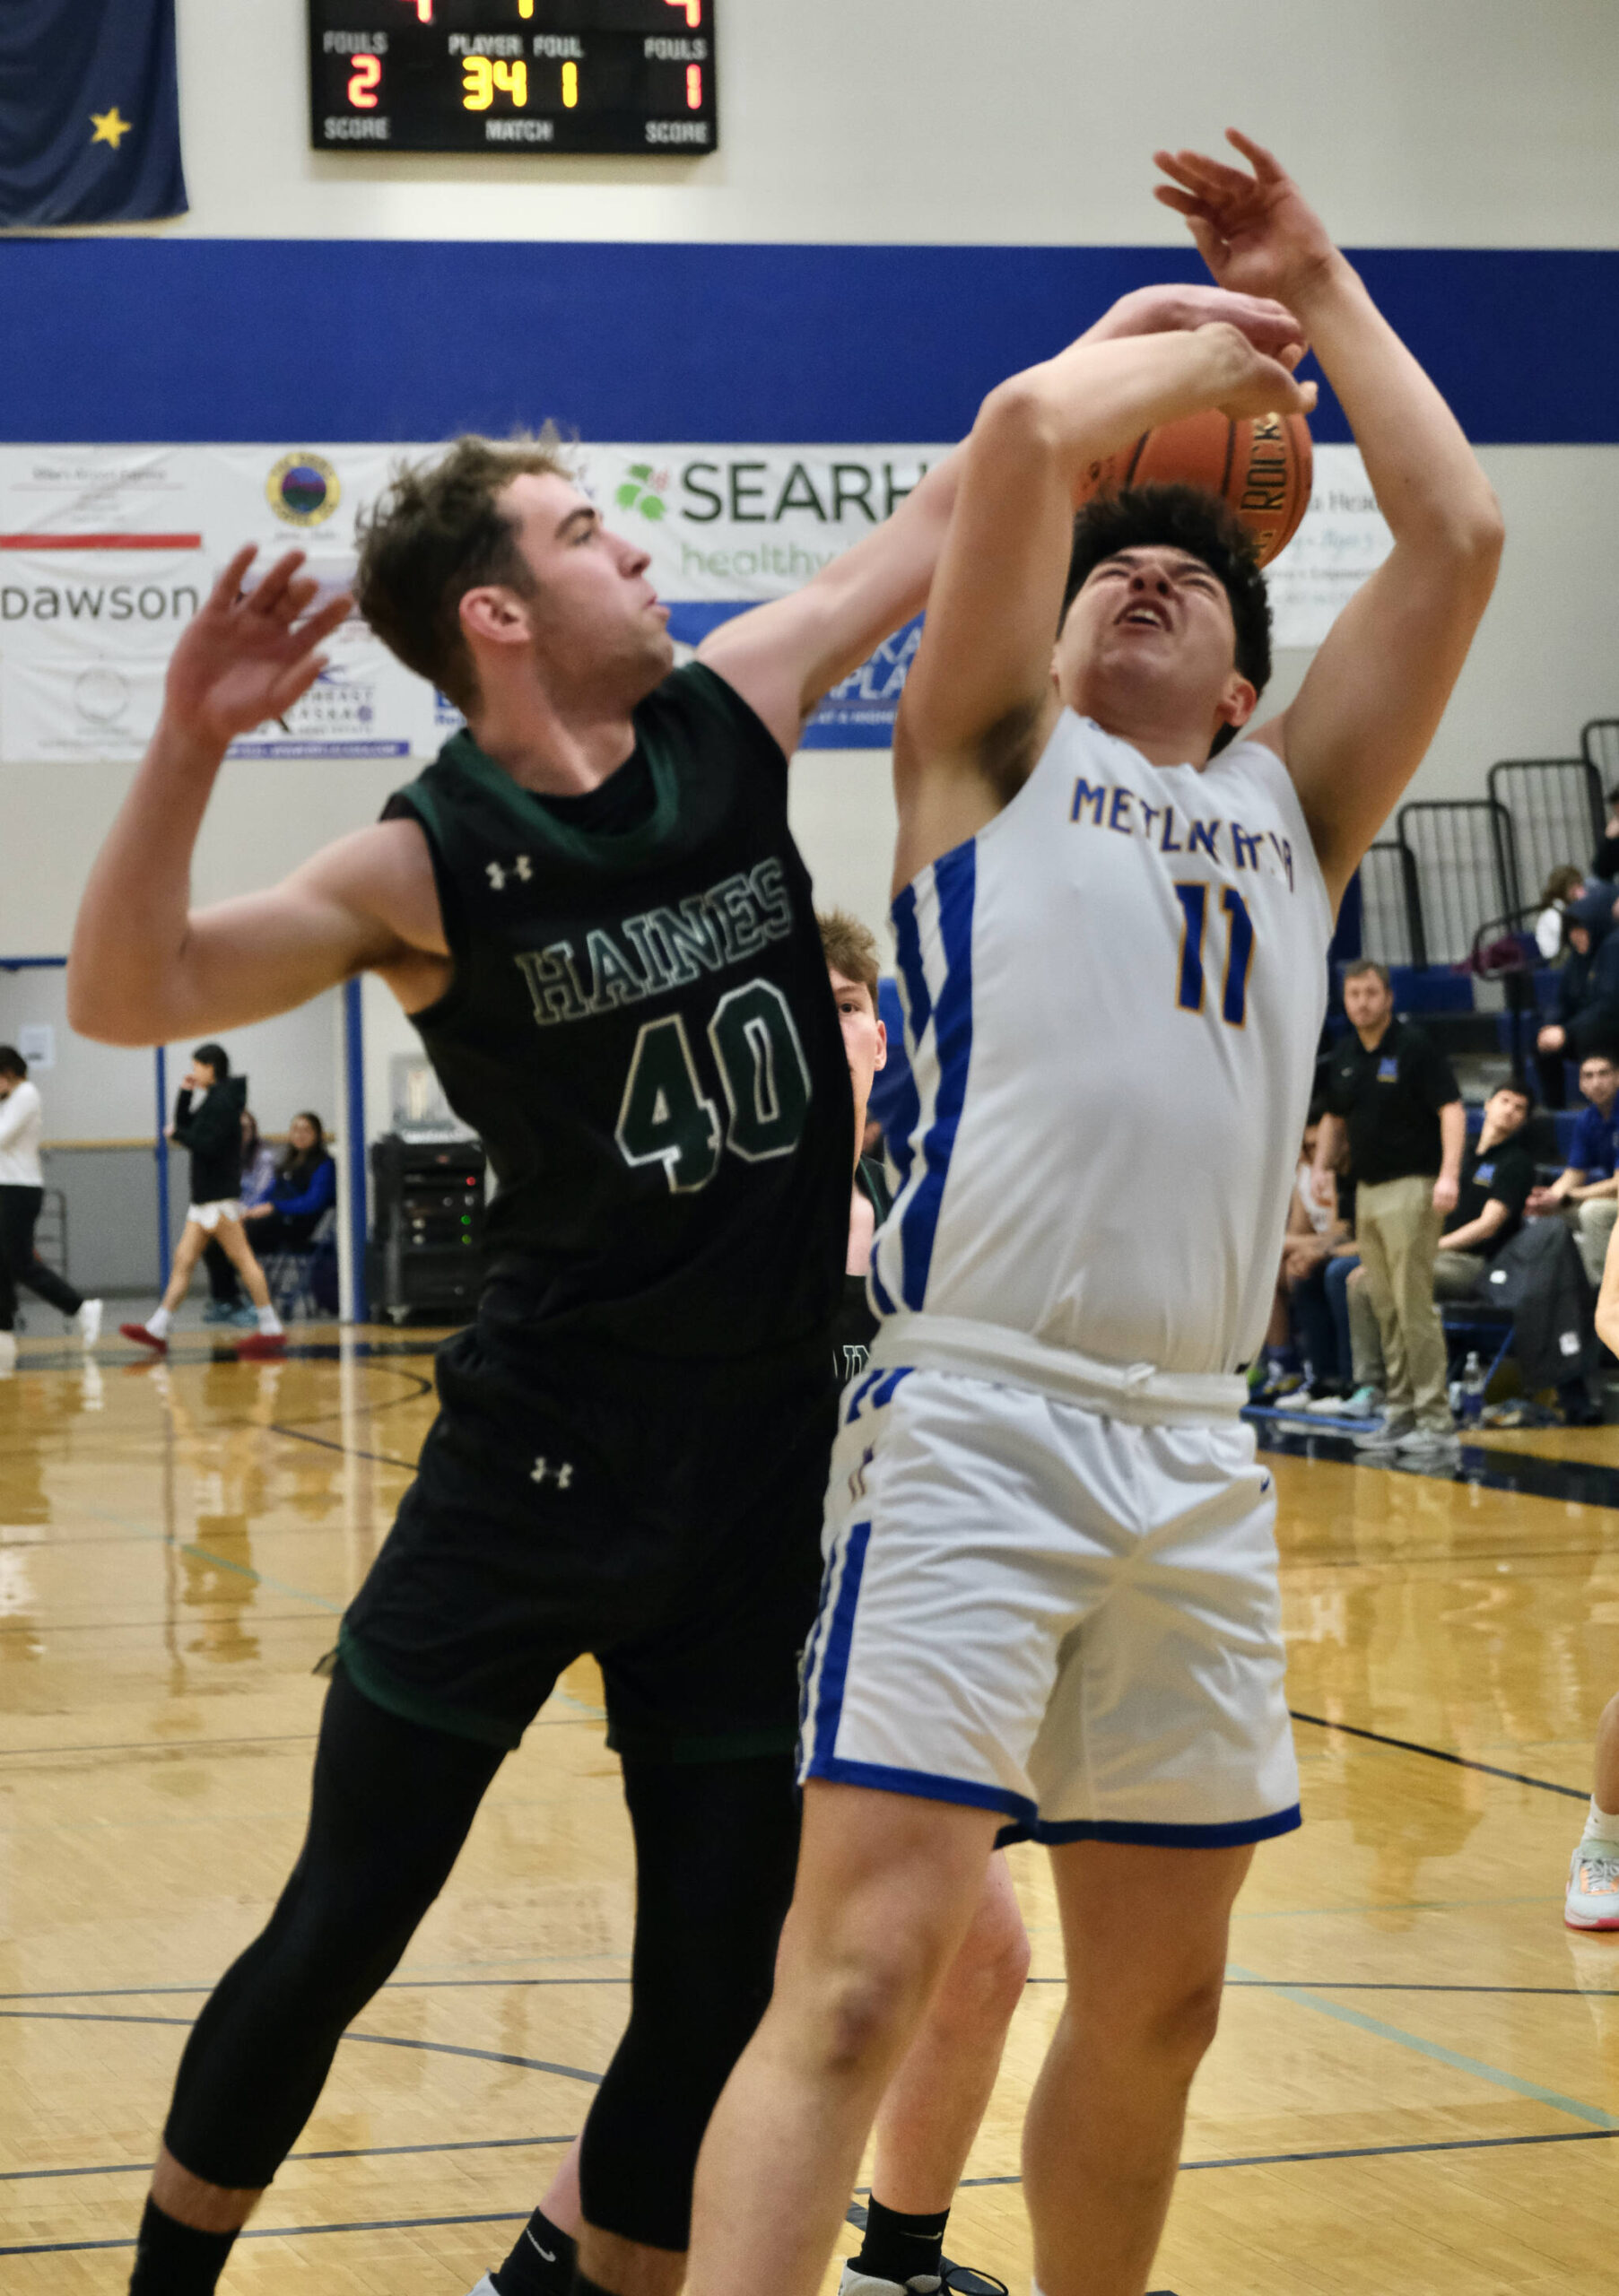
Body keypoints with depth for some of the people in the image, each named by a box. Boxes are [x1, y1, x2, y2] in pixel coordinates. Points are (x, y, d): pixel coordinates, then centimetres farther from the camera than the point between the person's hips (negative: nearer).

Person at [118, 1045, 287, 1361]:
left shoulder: (222, 1101, -12)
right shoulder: (212, 1100, 17)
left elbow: (207, 1145, -21)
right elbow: (186, 1125, 26)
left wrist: (176, 1133, -8)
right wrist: (186, 1093, 13)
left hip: (220, 1196, -10)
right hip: (204, 1197, 10)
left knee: (242, 1259, -9)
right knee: (183, 1260, 6)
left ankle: (271, 1329, -9)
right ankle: (157, 1329, 4)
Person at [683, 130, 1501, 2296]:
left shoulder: (1291, 812, 21)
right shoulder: (994, 754, 10)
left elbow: (1458, 537, 15)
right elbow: (1028, 429, -3)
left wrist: (1323, 290, 23)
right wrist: (1201, 350, 15)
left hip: (1198, 1453, 6)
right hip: (973, 1430, -6)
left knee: (1158, 2005, 12)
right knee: (863, 1975, -15)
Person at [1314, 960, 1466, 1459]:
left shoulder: (1414, 1045, -8)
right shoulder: (1344, 1055, 13)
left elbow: (1451, 1109, -14)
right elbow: (1335, 1118, 25)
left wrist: (1449, 1175, -24)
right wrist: (1323, 1166, 9)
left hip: (1410, 1188, -7)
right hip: (1367, 1190, 7)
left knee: (1414, 1305, -10)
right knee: (1385, 1308, 9)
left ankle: (1435, 1421, -8)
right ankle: (1399, 1413, 15)